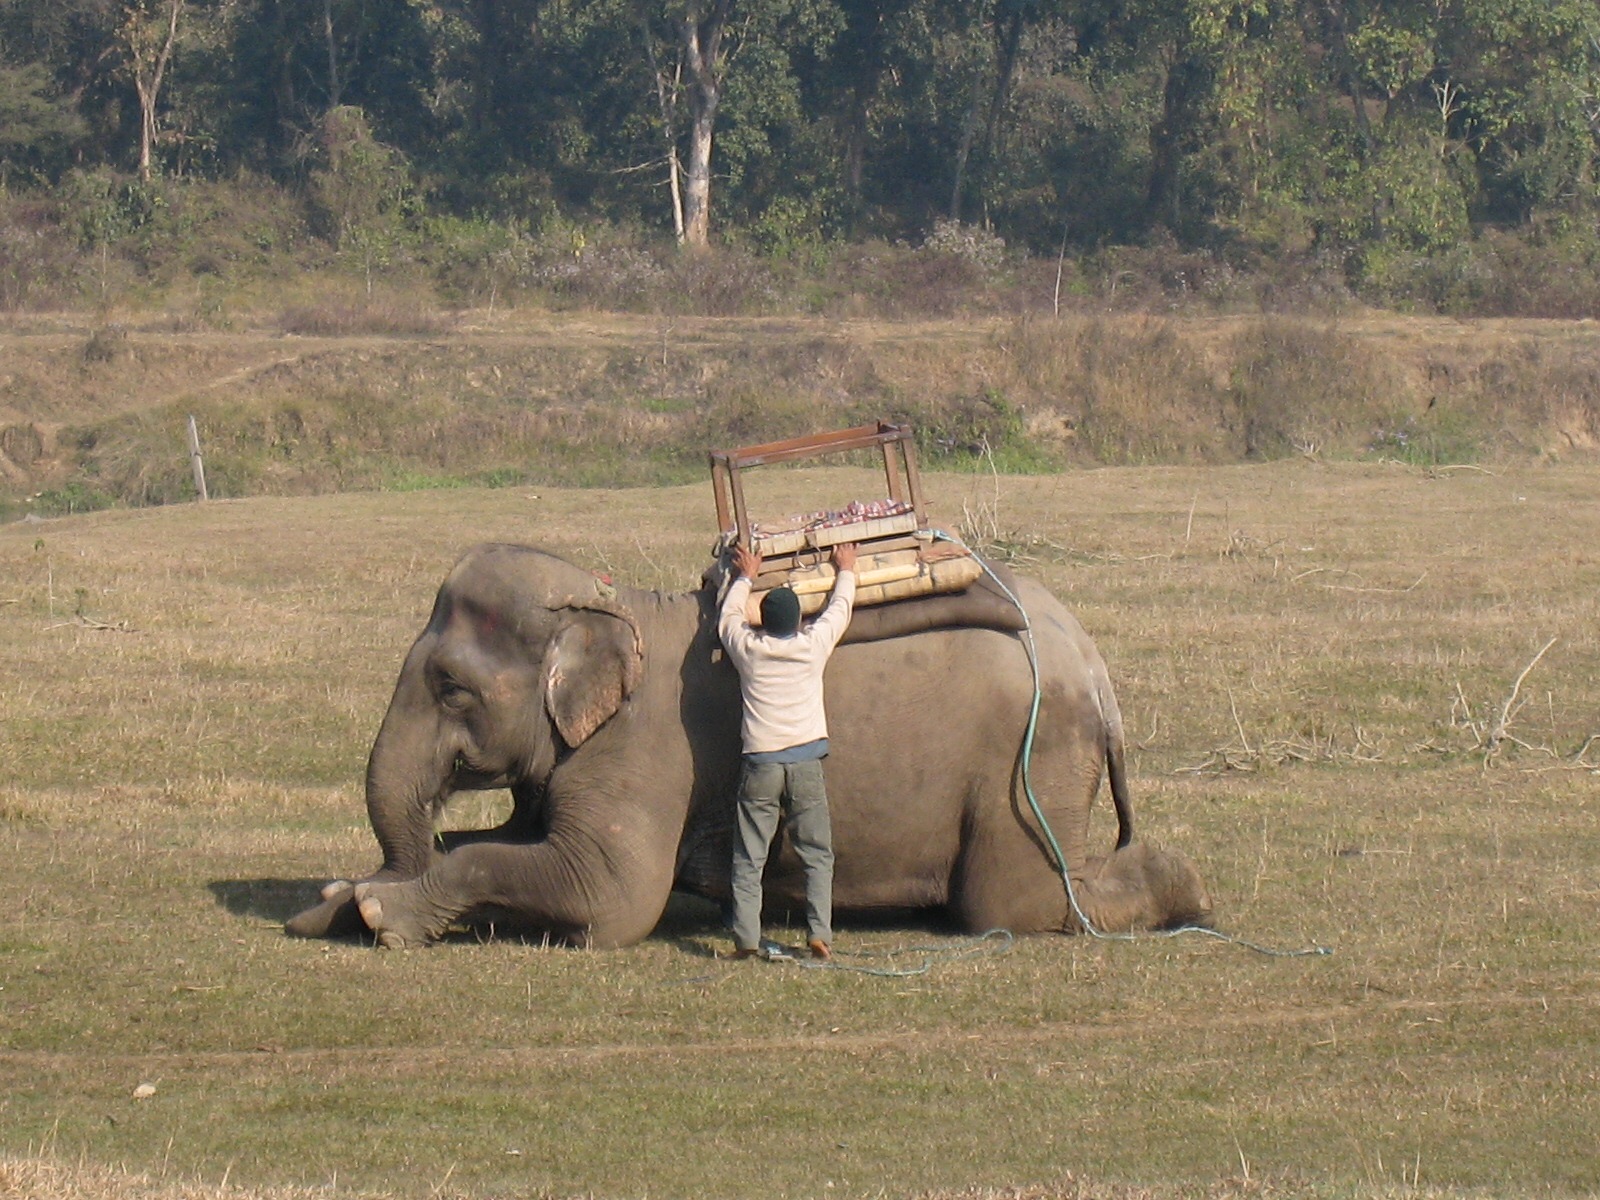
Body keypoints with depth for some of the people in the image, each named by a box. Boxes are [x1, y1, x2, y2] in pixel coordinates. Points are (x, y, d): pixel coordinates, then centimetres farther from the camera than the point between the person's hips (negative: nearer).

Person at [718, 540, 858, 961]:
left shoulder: (747, 648, -1)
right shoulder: (813, 645, -2)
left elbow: (728, 617, 22)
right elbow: (840, 608, 18)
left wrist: (745, 578, 37)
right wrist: (846, 571, 36)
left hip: (759, 764, 0)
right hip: (805, 760, 0)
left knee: (749, 859, 3)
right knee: (817, 854, 6)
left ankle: (745, 939, -4)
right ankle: (820, 934, -4)